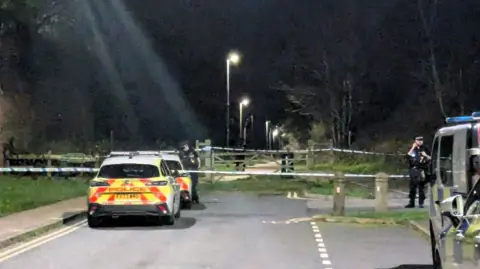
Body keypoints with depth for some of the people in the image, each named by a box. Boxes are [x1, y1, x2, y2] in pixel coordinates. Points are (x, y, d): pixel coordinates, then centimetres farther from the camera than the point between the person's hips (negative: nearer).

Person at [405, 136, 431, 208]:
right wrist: (413, 148, -7)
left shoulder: (425, 149, 7)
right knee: (412, 187, 7)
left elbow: (430, 158, 8)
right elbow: (408, 156, -5)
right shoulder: (412, 149, 11)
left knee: (421, 187, -4)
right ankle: (411, 203, 14)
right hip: (413, 169, 2)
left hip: (421, 170, -2)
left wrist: (426, 155, -10)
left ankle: (421, 203, 0)